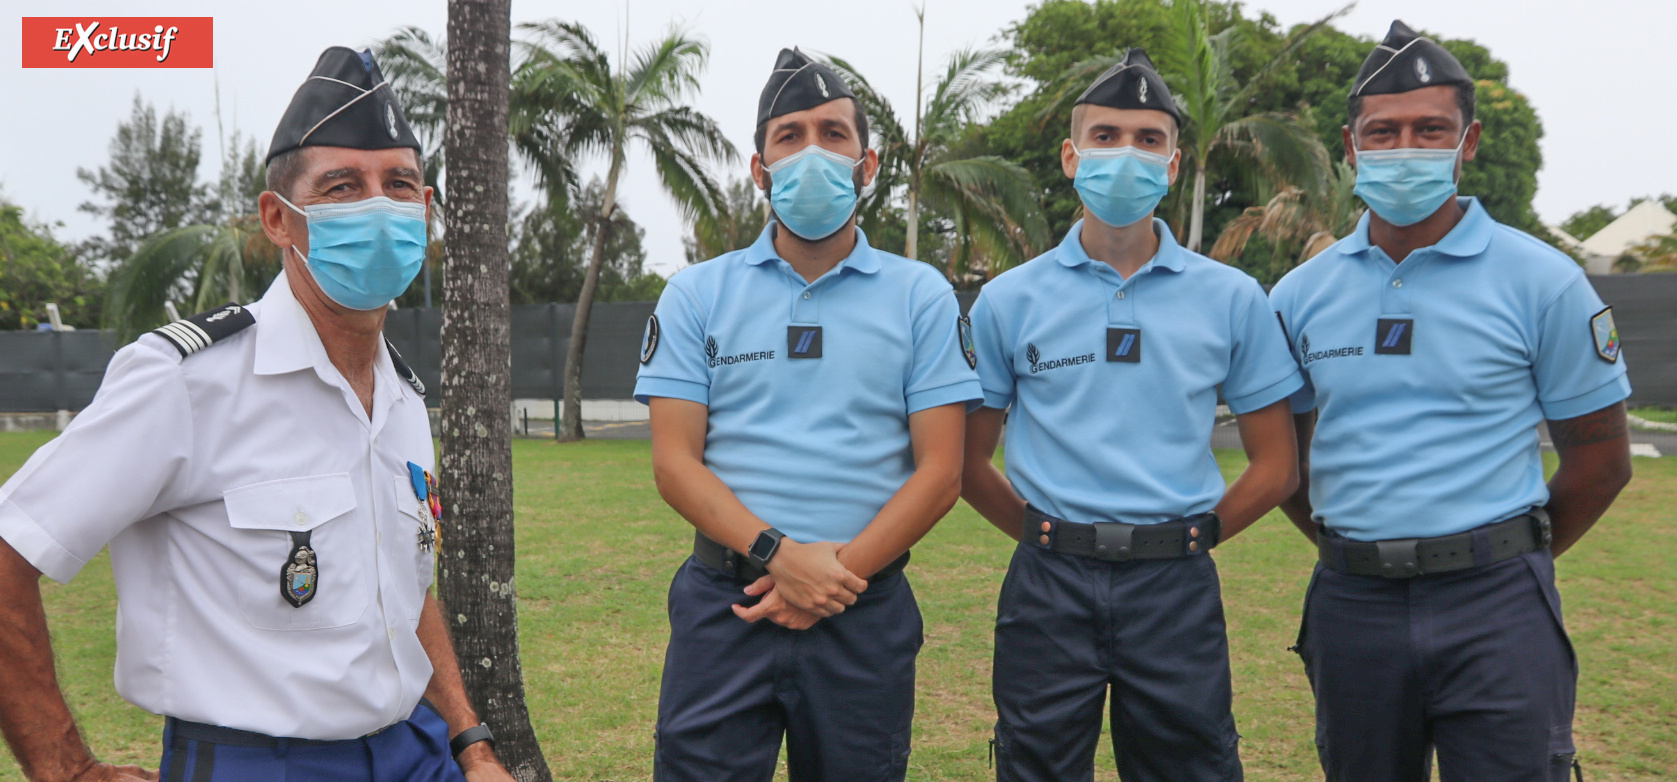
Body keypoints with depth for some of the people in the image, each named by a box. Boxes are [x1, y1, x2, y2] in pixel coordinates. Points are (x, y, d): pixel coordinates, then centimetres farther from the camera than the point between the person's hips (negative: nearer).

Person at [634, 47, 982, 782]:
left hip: (864, 611, 0)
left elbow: (940, 468, -2)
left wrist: (840, 573, -13)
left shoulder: (921, 295, 4)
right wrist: (777, 556, -16)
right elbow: (674, 460, -2)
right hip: (724, 604, 0)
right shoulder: (696, 294, 5)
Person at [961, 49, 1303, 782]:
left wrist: (1188, 539, 2)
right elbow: (969, 461, 6)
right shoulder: (1008, 300, 2)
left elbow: (1275, 465, 7)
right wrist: (1052, 540, 2)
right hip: (1050, 586, 0)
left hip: (1177, 590, 1)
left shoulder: (1232, 298, 3)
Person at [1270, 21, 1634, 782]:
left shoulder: (1542, 282, -3)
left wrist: (1510, 562, 5)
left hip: (1497, 611, -2)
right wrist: (1349, 550, 7)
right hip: (1352, 606, 3)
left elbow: (1601, 457, 3)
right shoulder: (1299, 295, 3)